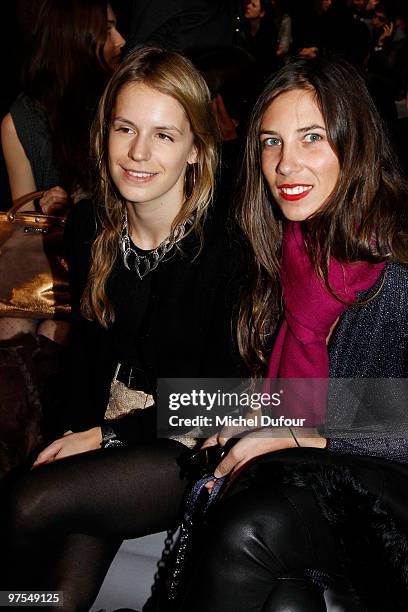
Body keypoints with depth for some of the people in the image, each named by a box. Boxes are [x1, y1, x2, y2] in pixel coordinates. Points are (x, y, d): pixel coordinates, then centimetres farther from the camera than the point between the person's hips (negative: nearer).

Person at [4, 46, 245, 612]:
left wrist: (105, 436, -11)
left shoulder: (224, 247, -19)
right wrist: (77, 431, -2)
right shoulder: (88, 227, -1)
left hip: (198, 444, -4)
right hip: (103, 424, 4)